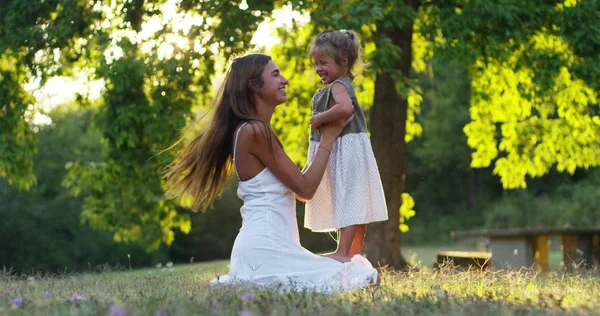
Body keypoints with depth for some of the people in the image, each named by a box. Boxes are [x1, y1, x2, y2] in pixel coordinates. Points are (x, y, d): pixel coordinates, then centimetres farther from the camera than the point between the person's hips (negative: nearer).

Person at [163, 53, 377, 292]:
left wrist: (323, 139, 20)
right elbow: (305, 188, -10)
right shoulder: (254, 130, -14)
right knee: (359, 275, -11)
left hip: (266, 244, 10)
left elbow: (298, 187, 19)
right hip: (266, 245, -10)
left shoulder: (252, 130, 17)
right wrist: (328, 139, 0)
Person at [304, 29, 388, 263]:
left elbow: (345, 107, -35)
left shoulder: (338, 86, -14)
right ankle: (355, 253, 20)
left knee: (347, 200, -12)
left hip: (346, 149, -11)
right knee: (353, 203, 13)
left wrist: (319, 119, -24)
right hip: (338, 151, 11)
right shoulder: (342, 85, 17)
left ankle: (342, 253, -15)